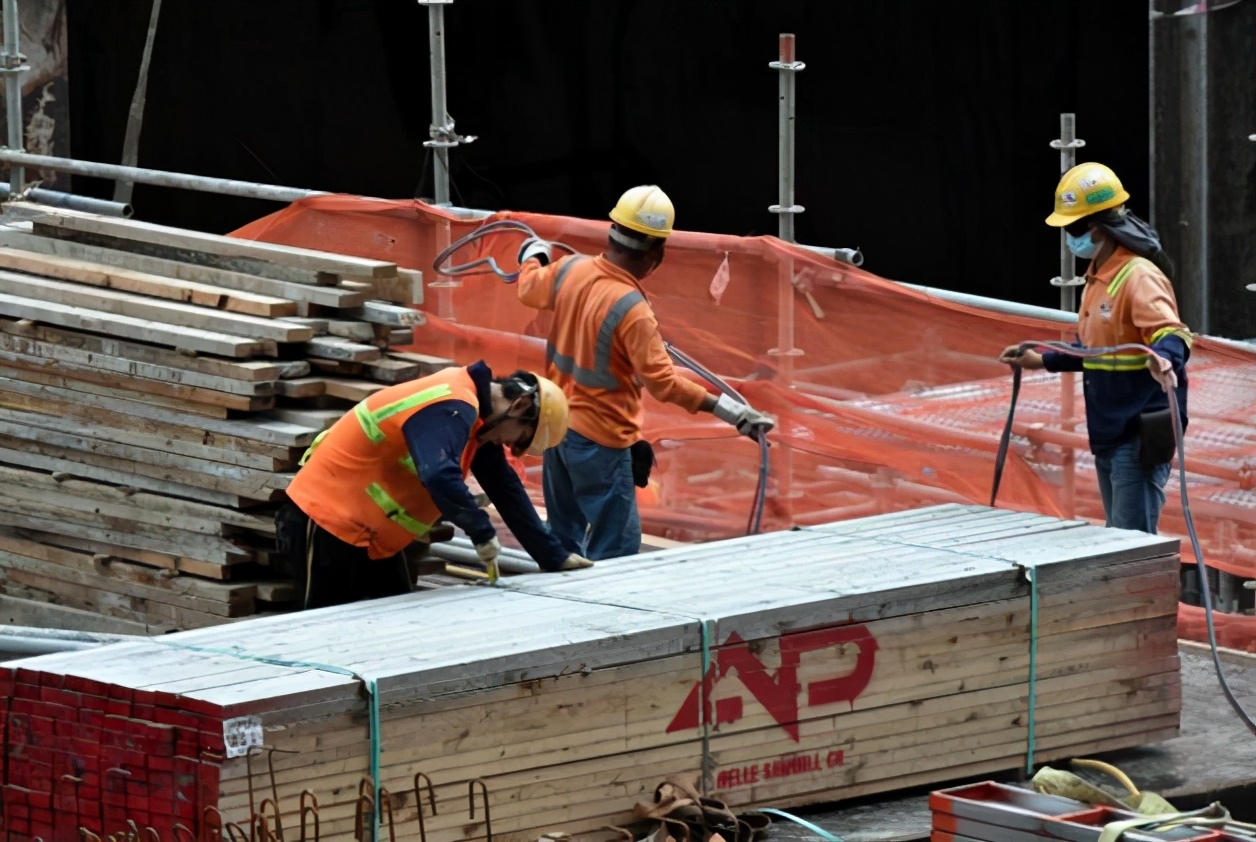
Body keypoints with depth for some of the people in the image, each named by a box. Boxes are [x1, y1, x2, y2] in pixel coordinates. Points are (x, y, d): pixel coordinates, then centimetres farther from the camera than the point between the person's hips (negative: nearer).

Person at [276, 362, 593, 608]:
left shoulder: (474, 415, 8)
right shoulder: (451, 409, -24)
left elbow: (506, 489, 13)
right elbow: (439, 477, -41)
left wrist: (554, 558, 12)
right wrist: (482, 531, -31)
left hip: (372, 534, 10)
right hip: (329, 523, -10)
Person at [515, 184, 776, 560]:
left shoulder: (571, 270, -5)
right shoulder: (631, 310, -27)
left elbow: (530, 290, 17)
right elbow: (662, 381, -28)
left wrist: (533, 257, 39)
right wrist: (728, 410, -26)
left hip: (557, 427, 8)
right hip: (600, 442, -8)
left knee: (564, 543, 20)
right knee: (616, 548, -3)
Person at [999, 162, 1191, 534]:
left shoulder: (1139, 278, -17)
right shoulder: (1097, 277, 14)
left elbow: (1171, 335, -30)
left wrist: (1165, 359, -51)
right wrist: (1043, 361, 24)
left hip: (1140, 438, -10)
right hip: (1107, 434, 10)